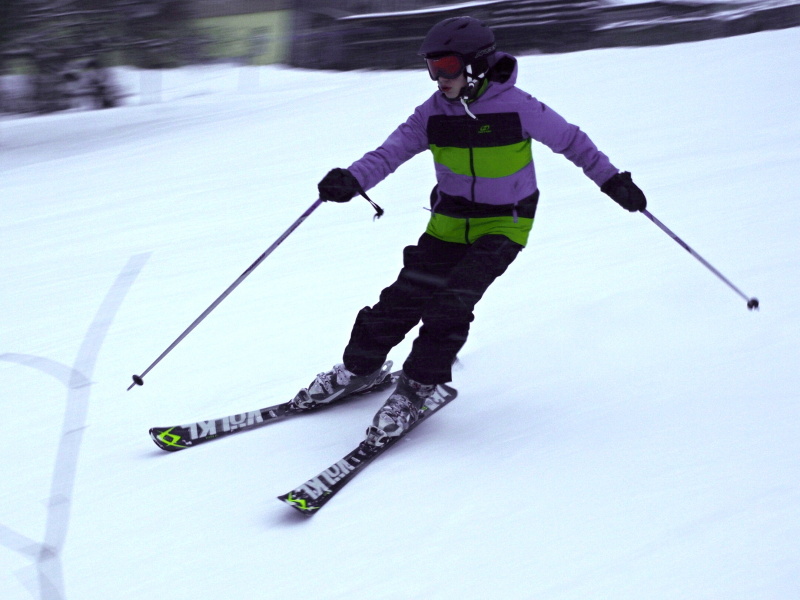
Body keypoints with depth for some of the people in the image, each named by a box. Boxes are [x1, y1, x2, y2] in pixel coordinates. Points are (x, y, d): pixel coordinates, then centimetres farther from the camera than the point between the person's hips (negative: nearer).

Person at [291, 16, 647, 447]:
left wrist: (612, 180, -2)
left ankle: (417, 388, -6)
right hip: (449, 223, 4)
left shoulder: (516, 107, -16)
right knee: (405, 297, -3)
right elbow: (392, 151, -15)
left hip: (502, 225, -4)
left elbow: (570, 140, -4)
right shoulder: (435, 111, -7)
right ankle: (360, 368, 18)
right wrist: (353, 180, -33)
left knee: (452, 302, -20)